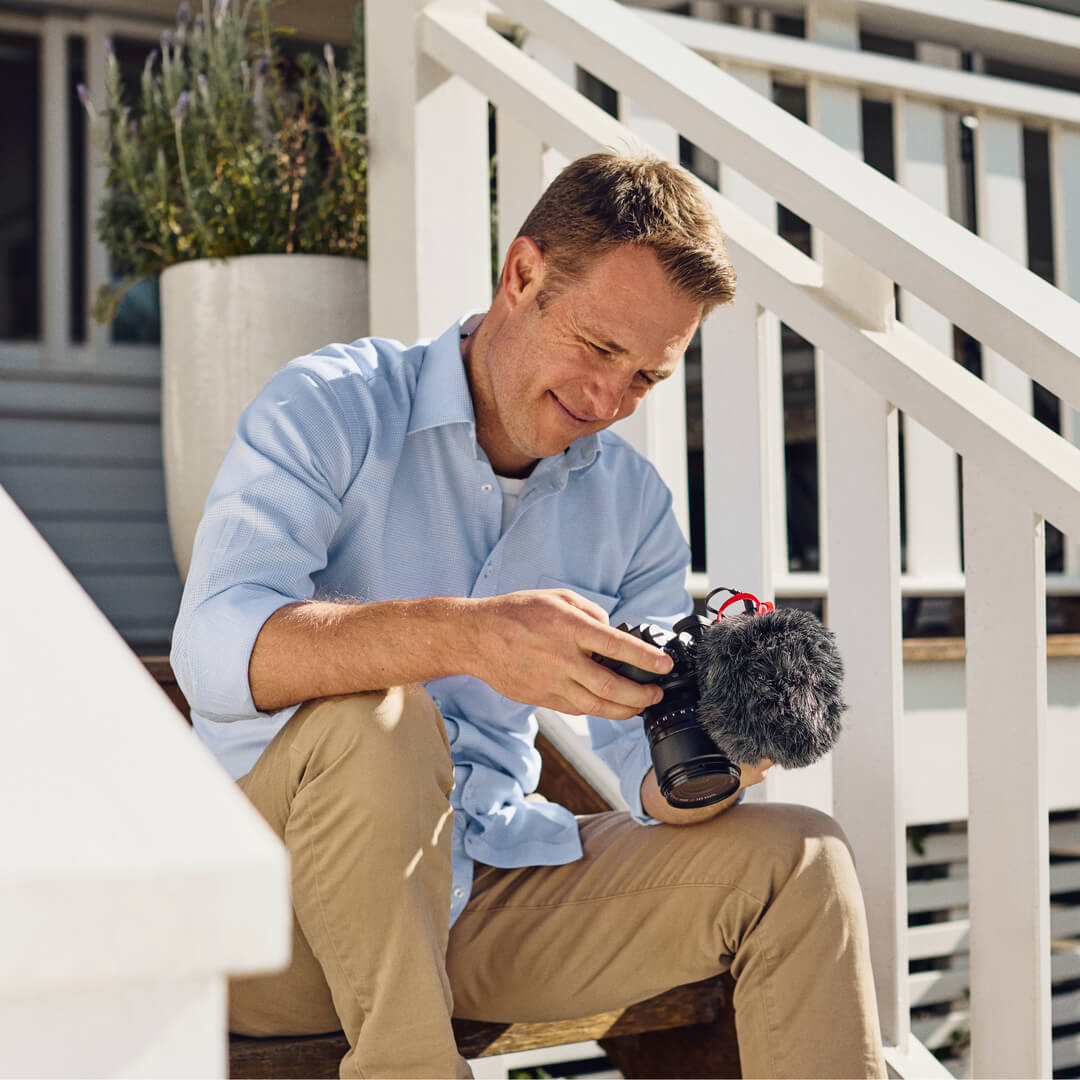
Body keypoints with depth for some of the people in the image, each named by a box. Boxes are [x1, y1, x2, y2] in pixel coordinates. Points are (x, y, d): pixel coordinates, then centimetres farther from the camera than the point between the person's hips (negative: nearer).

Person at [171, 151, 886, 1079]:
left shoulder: (633, 506, 7)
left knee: (797, 861, -11)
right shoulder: (331, 408, -10)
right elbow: (215, 648, -27)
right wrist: (466, 636, -42)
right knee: (378, 715, -36)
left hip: (490, 880, 5)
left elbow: (652, 782, 2)